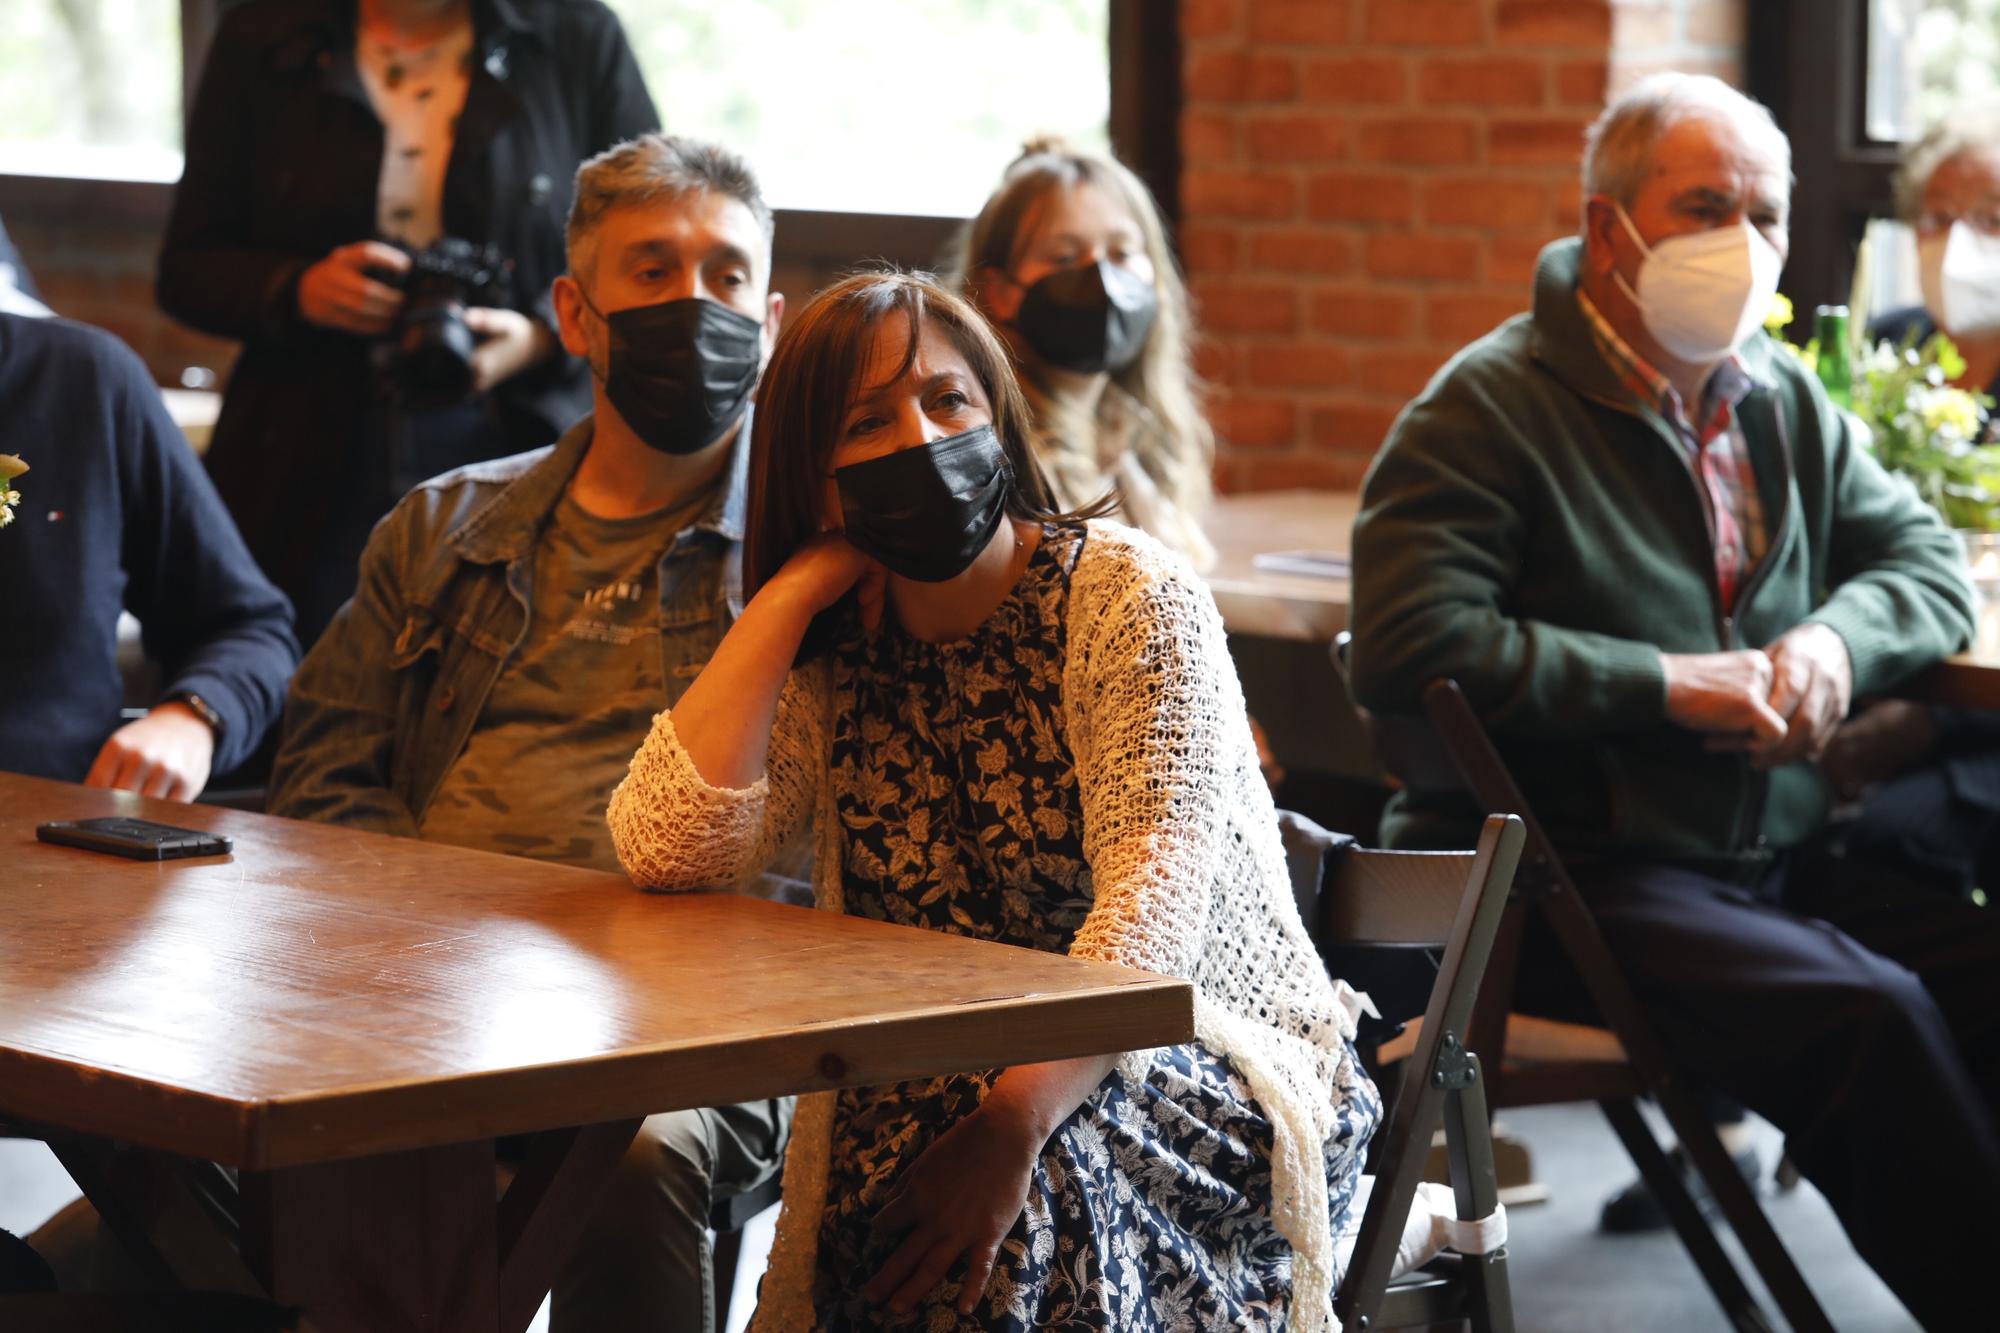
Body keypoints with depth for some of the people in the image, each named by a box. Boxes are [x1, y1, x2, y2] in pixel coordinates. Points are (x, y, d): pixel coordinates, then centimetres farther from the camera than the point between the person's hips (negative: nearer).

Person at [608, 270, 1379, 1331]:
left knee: (1022, 1202, -35)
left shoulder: (1132, 596, -6)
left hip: (1218, 1068, -3)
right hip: (940, 1089, 4)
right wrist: (793, 587, -5)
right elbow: (664, 847, -10)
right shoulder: (832, 666, 8)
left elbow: (1151, 908, -18)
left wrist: (1011, 1125, -33)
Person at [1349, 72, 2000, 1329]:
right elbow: (1412, 649, -17)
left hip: (1775, 862, 7)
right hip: (1582, 881, -7)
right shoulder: (1489, 408, -6)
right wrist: (1669, 688, -16)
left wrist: (1837, 637, -5)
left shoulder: (1785, 401, 16)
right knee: (1869, 1015, -30)